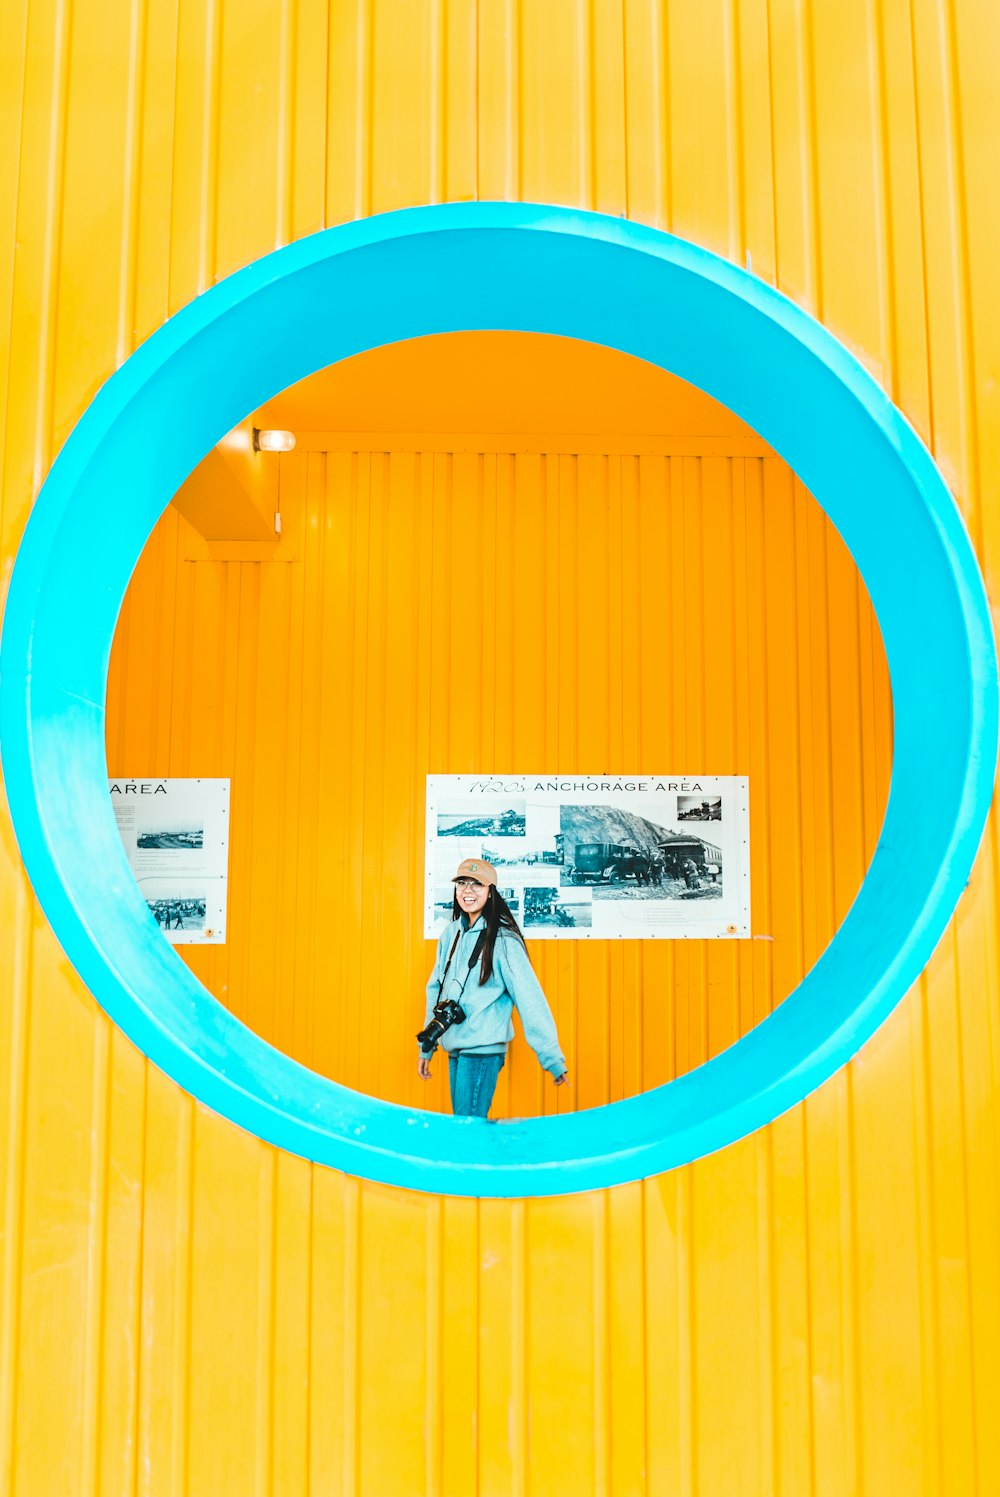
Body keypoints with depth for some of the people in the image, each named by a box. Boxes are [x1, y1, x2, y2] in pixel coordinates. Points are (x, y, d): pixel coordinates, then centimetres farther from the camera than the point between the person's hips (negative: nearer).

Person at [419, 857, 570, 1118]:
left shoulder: (503, 940, -12)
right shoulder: (450, 934, 8)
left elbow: (530, 1000, -13)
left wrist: (553, 1059, -15)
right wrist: (426, 1047, 18)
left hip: (483, 1050, -6)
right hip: (453, 1048, 6)